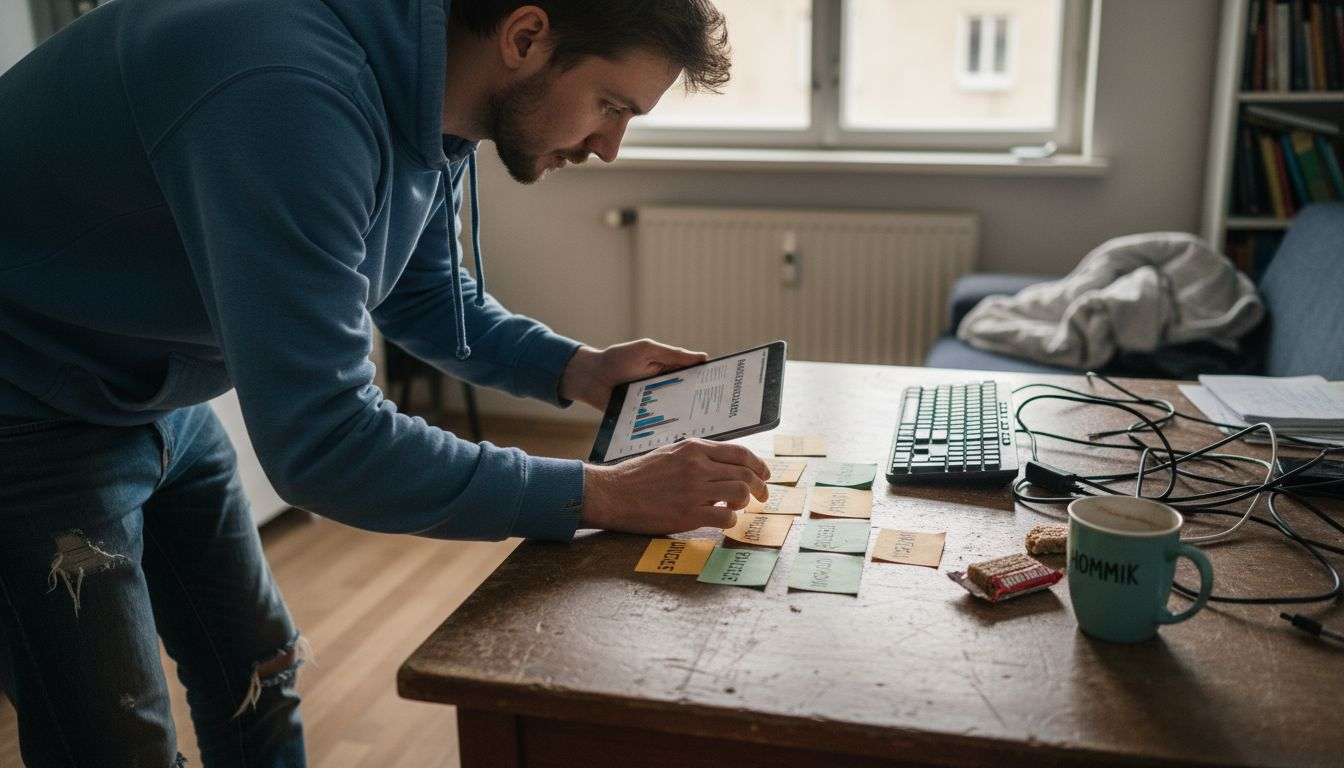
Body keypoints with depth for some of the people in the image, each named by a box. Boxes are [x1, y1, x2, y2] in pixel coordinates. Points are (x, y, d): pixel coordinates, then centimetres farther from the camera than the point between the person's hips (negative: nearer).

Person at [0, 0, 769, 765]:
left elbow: (424, 293, 8)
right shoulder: (289, 97, -37)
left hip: (161, 400, 8)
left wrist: (578, 369, -7)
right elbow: (325, 441, -37)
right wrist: (604, 495, -31)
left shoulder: (427, 96, -8)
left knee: (256, 676, 16)